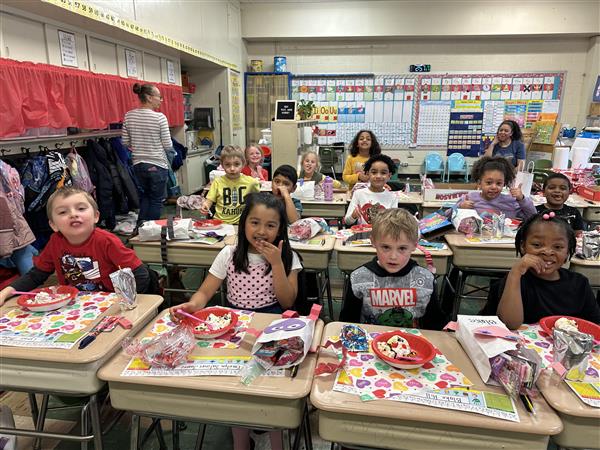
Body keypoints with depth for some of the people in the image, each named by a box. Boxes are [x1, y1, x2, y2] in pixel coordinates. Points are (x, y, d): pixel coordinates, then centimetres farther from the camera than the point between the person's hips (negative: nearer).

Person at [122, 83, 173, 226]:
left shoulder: (129, 116, 1)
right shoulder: (160, 117, -14)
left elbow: (125, 142, 6)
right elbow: (168, 145, -11)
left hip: (138, 164, 5)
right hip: (157, 165, -5)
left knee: (144, 196, 22)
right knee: (156, 200, 8)